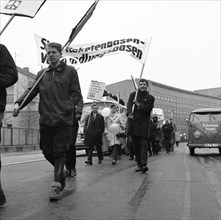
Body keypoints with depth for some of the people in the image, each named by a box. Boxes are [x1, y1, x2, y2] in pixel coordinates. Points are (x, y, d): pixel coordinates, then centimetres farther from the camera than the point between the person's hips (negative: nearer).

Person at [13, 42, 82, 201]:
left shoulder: (70, 71, 3)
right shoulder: (42, 74, 14)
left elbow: (76, 94, -2)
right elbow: (31, 91, 9)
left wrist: (65, 108, -16)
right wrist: (19, 103, -8)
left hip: (63, 120, -4)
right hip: (45, 120, 4)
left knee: (59, 152, -2)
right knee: (47, 151, 11)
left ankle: (56, 185, 5)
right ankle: (62, 172, 35)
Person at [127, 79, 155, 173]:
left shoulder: (150, 98, 8)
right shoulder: (133, 94, 13)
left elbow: (148, 108, -7)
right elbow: (129, 104, -5)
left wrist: (138, 104, -10)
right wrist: (129, 113, -23)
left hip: (144, 124, -3)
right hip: (133, 123, 3)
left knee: (143, 144, -13)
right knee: (136, 145, 5)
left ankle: (144, 164, -21)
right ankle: (139, 164, 12)